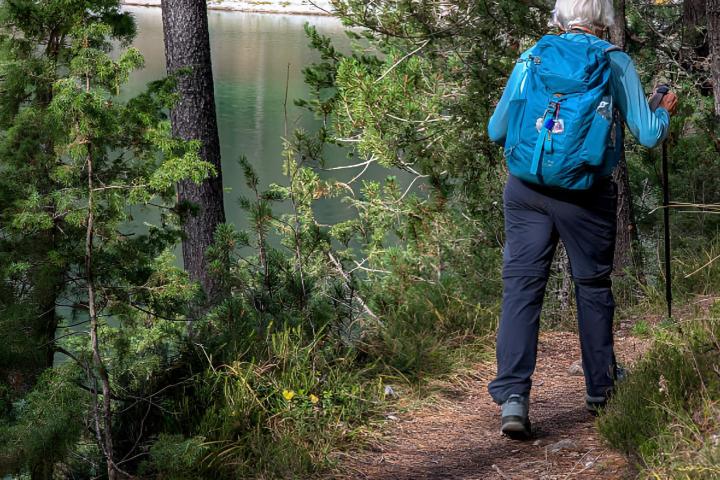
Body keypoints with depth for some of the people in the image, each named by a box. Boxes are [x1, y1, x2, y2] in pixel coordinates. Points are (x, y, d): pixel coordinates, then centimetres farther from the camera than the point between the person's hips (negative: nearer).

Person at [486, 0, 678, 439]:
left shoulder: (531, 59, 7)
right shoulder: (616, 64, 2)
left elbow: (497, 131, 11)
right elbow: (648, 136, 0)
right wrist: (665, 112, 22)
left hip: (526, 189, 1)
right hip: (587, 194, -1)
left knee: (521, 286, 0)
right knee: (593, 286, 14)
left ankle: (513, 395, -14)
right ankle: (601, 390, 28)